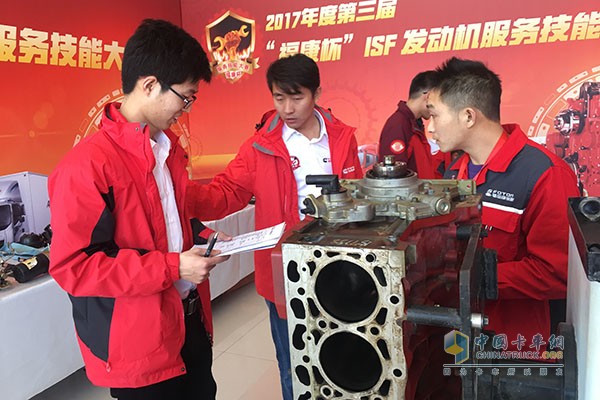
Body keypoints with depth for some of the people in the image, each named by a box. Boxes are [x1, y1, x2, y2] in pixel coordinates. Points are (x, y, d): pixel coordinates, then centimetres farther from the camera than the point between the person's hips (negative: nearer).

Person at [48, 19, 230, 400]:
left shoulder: (168, 145, 5)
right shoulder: (87, 164, -22)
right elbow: (71, 265, -22)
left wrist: (202, 236, 0)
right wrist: (172, 268, -24)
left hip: (190, 317, 8)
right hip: (140, 341, -8)